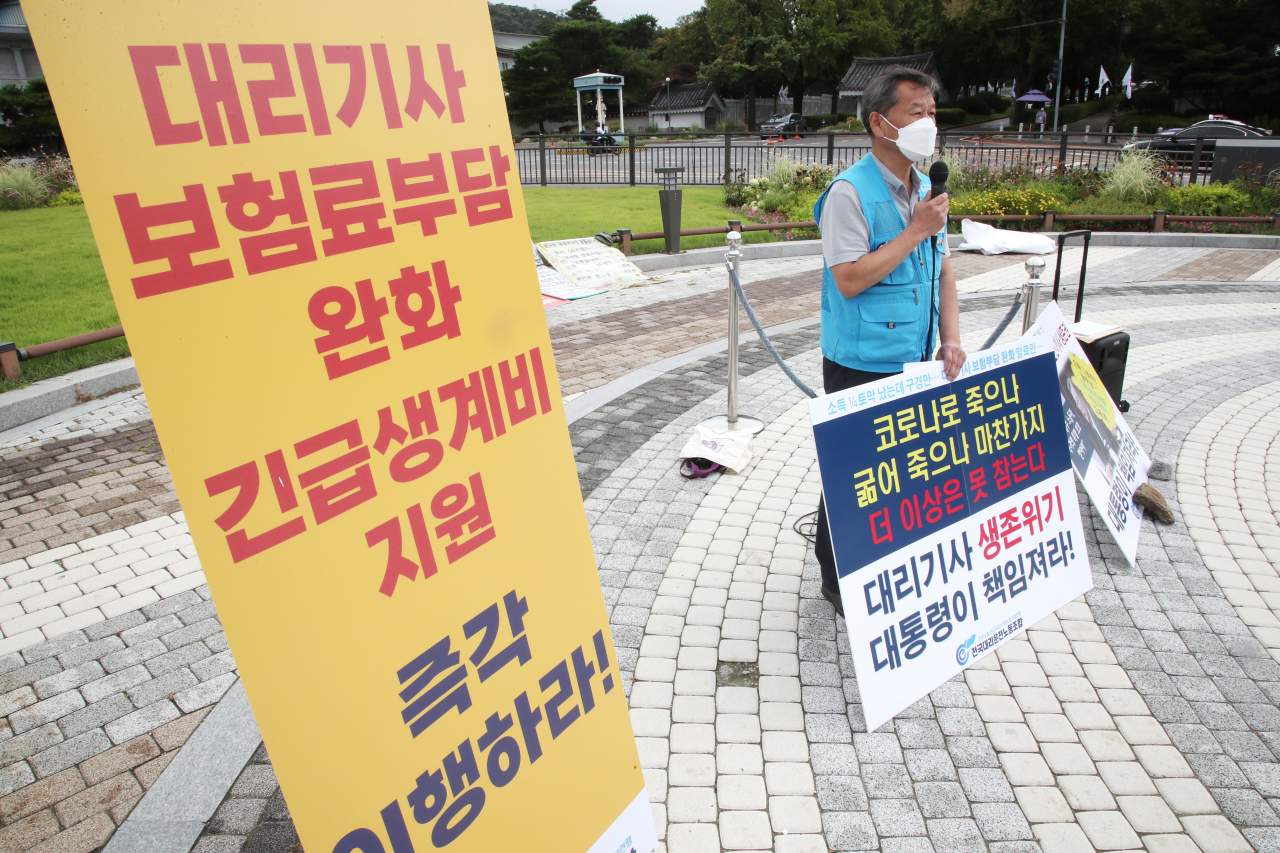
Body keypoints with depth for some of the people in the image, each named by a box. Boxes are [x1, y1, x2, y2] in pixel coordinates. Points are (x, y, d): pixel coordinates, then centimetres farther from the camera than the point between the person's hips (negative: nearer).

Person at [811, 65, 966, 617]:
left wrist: (951, 337, 2)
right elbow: (850, 279, -21)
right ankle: (838, 580, 22)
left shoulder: (924, 189, 11)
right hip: (862, 366, -7)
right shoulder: (850, 192, -14)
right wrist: (917, 230, -18)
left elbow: (942, 271, 15)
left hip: (916, 363, 8)